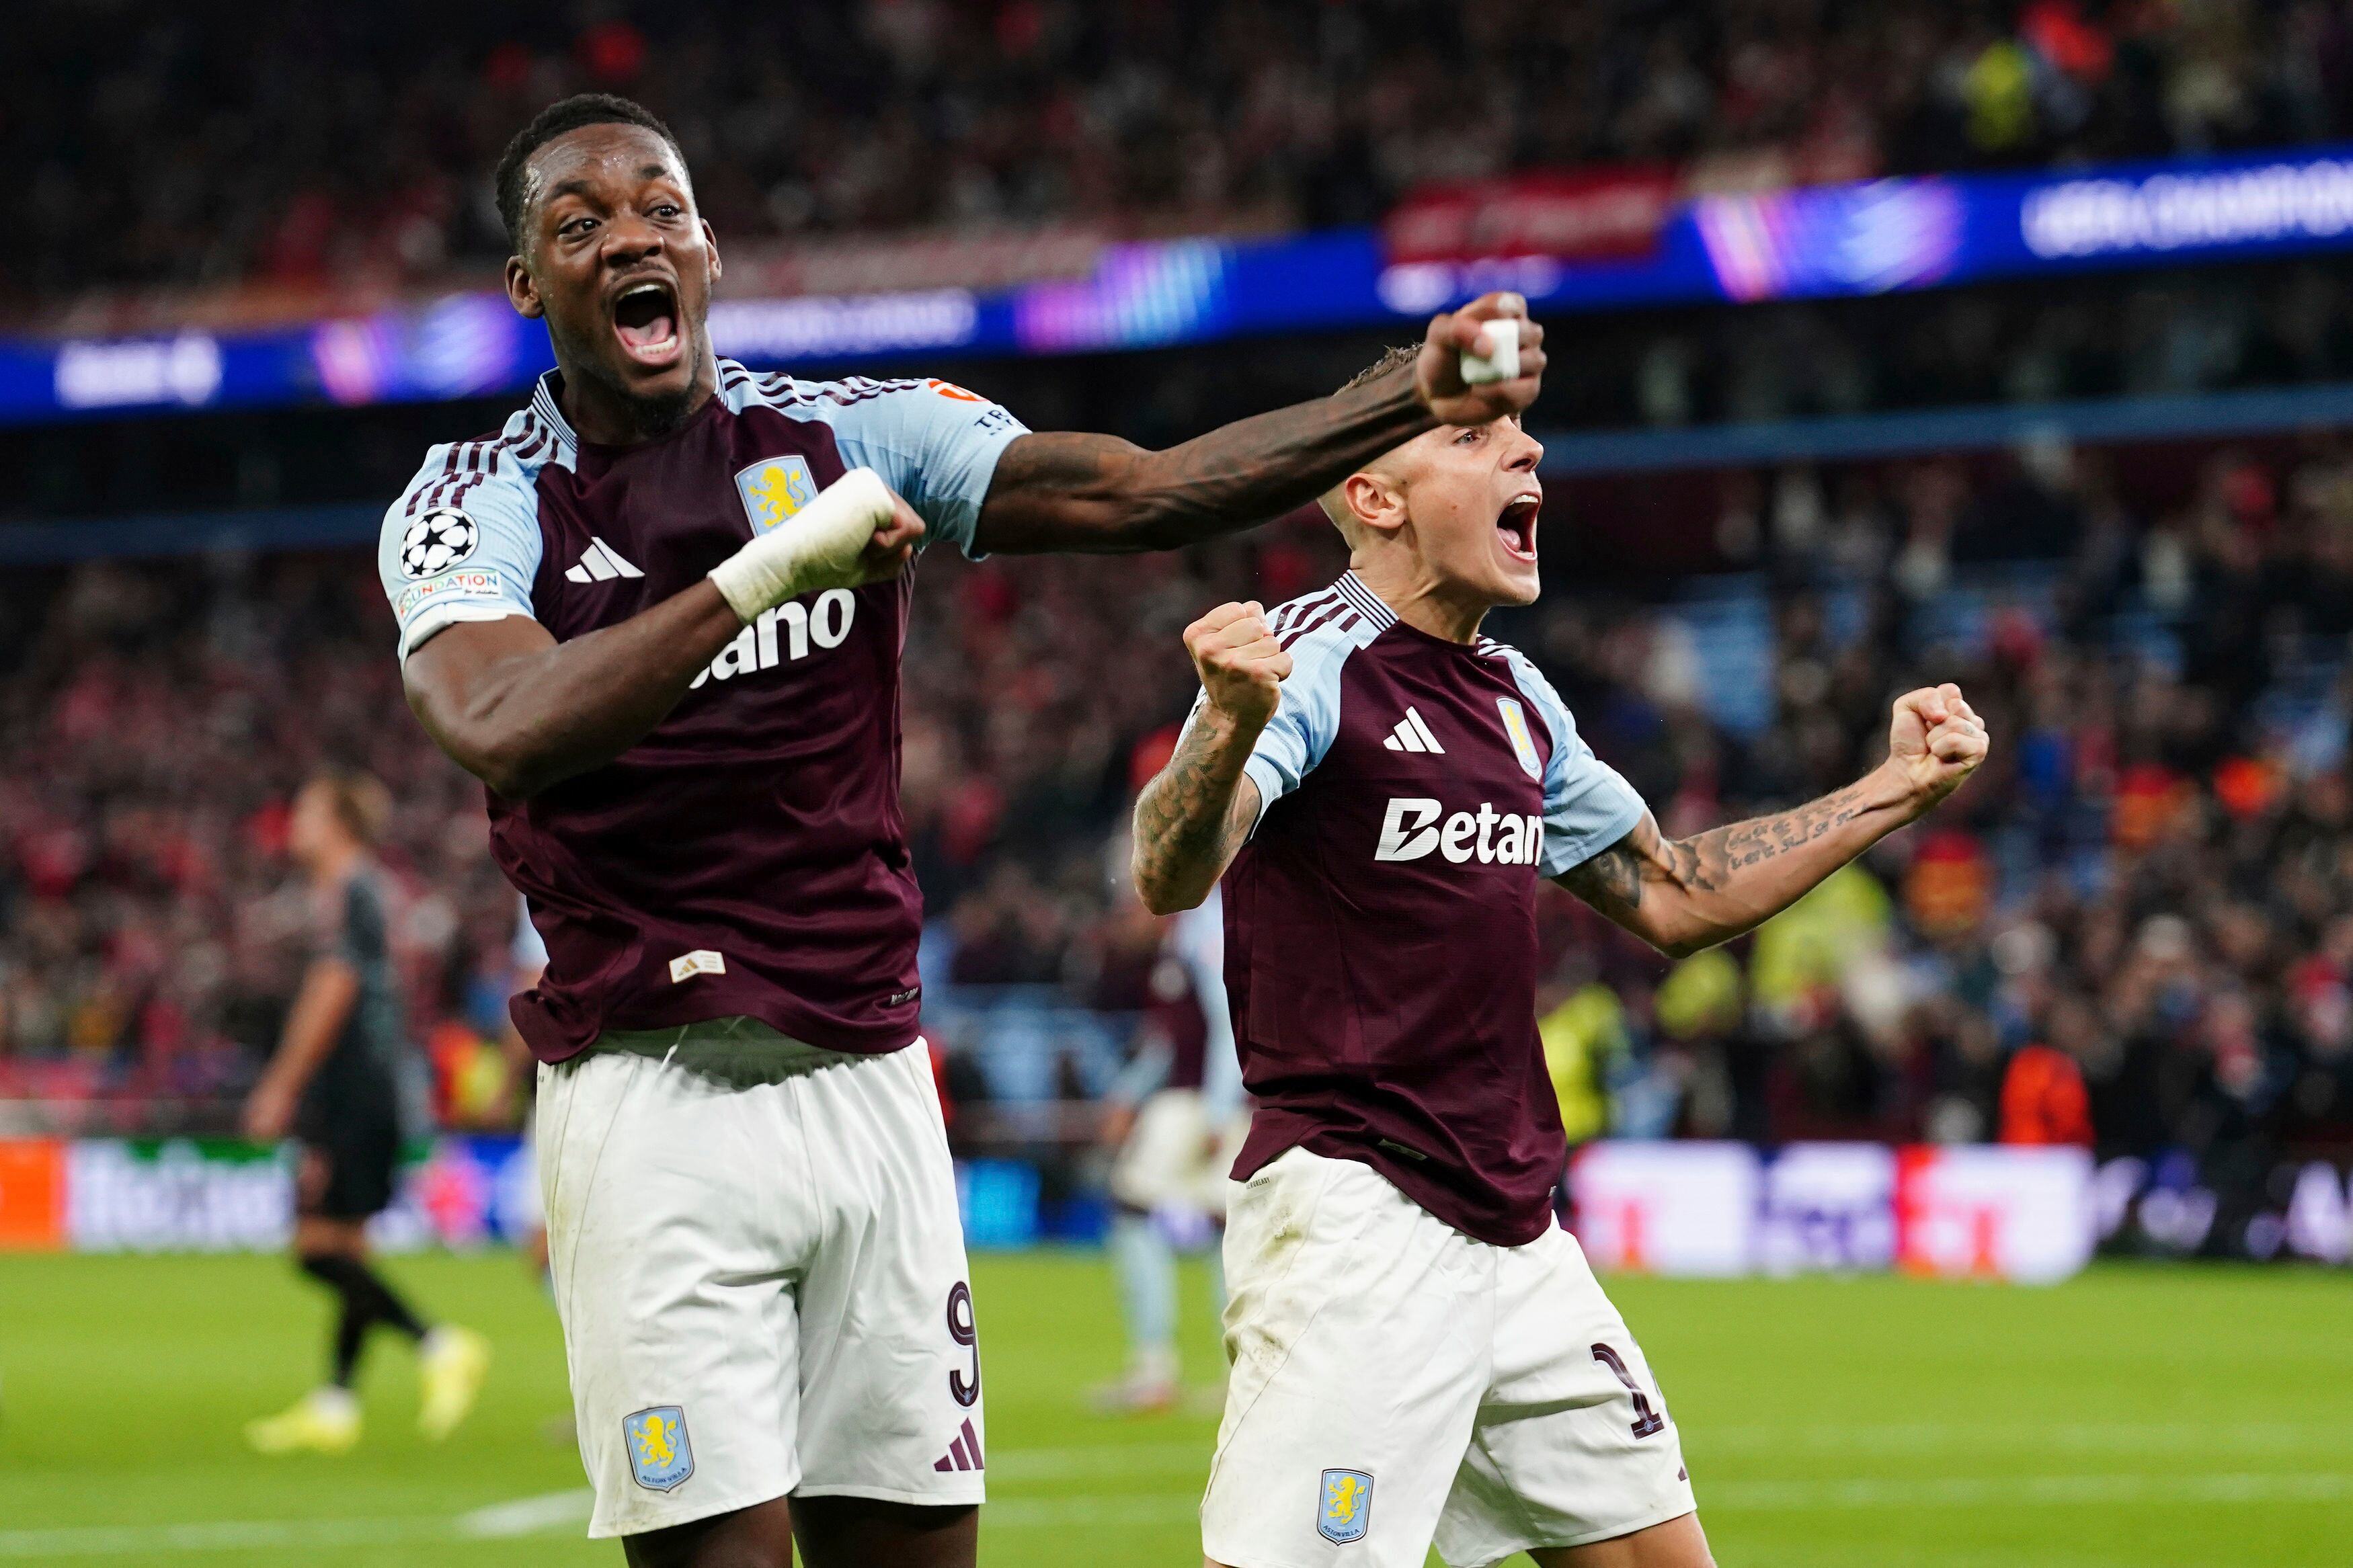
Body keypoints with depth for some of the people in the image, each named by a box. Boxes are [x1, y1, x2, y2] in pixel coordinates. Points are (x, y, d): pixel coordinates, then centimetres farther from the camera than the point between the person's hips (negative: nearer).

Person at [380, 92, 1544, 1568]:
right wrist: (769, 571, -26)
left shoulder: (854, 437, 7)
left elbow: (1146, 492, -4)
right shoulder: (475, 510, -1)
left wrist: (1413, 401, -18)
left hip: (871, 1090, 4)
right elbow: (506, 731, -22)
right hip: (656, 1100, -3)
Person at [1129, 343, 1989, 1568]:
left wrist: (1897, 787, 22)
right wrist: (1229, 728, -46)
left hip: (1516, 1228, 8)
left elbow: (1670, 899, 26)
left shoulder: (1513, 698, 16)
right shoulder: (1311, 661, -9)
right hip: (1354, 1221, -8)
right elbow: (1170, 878, -25)